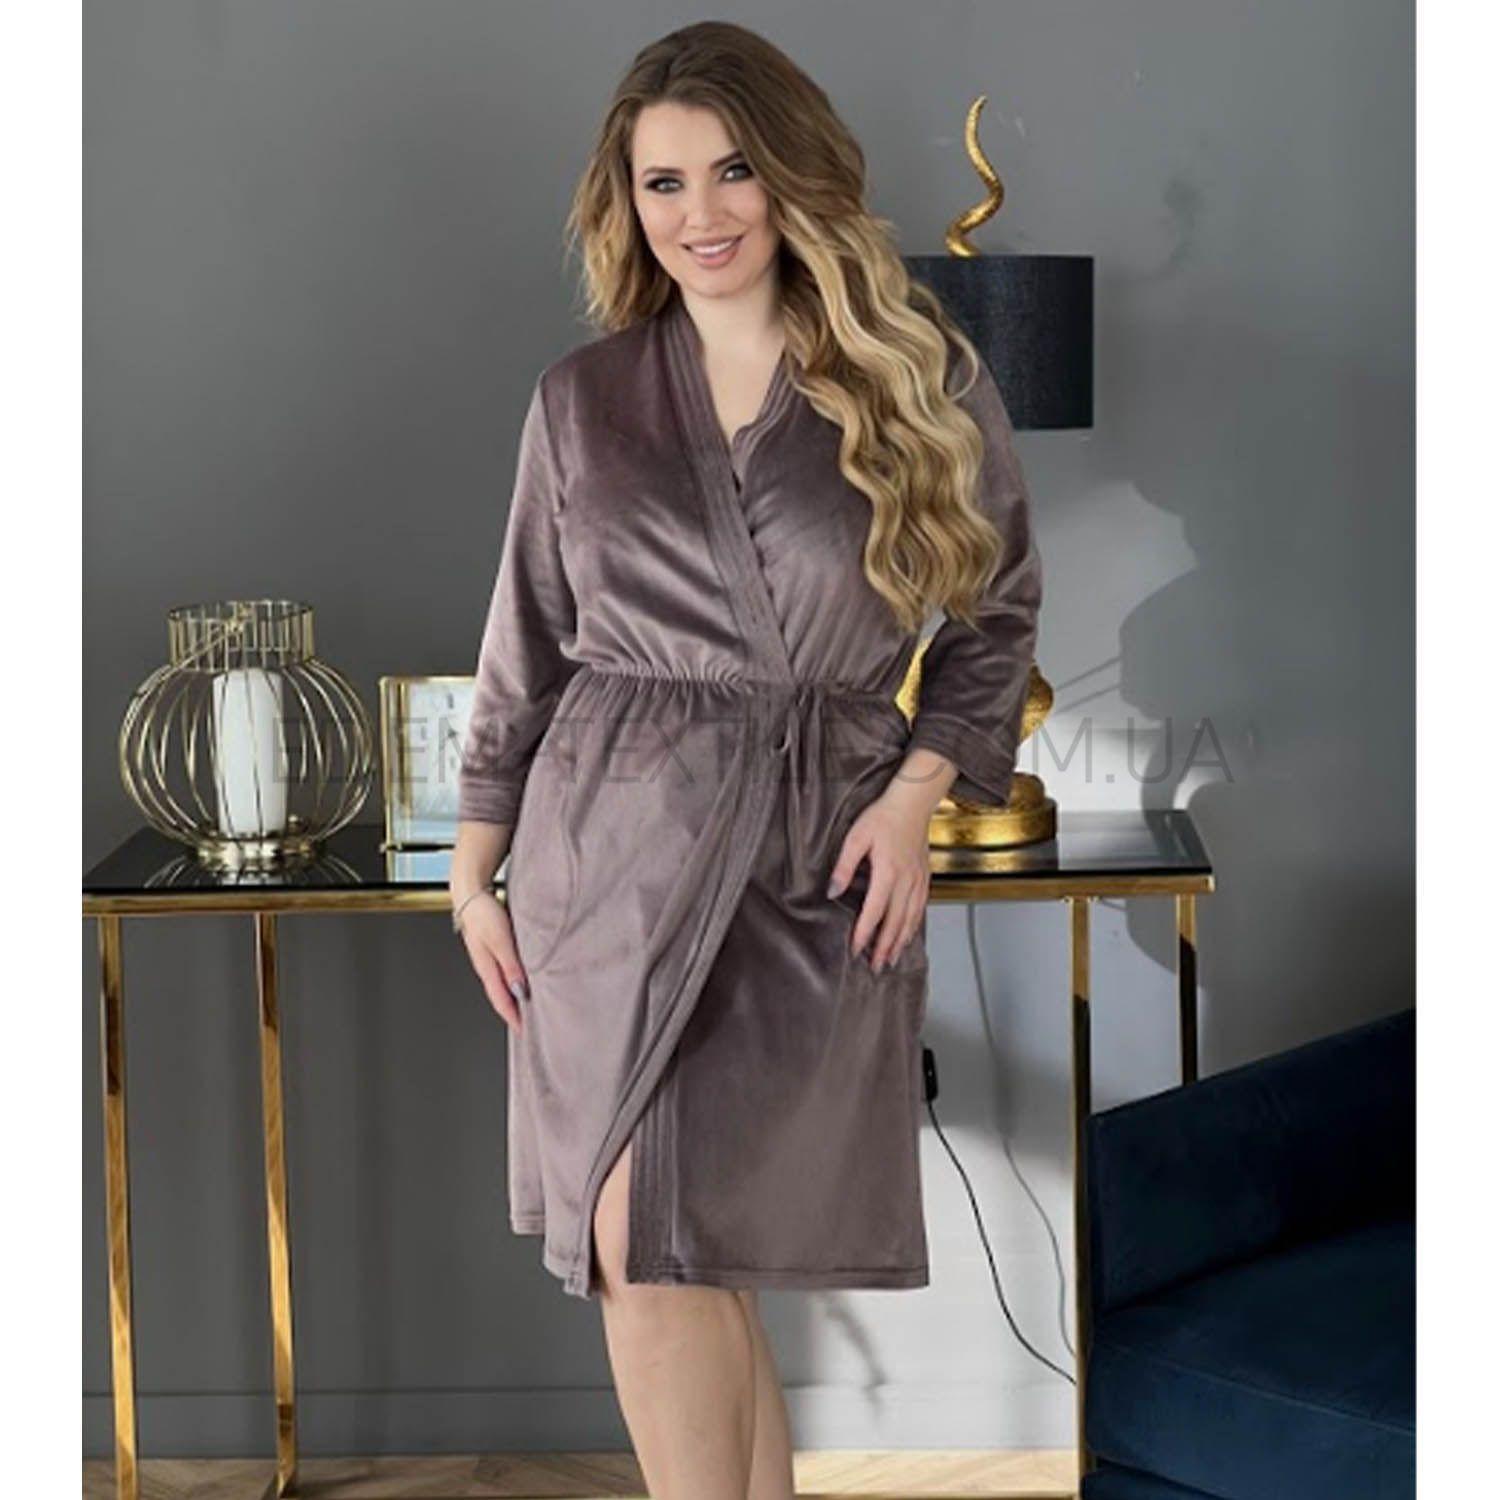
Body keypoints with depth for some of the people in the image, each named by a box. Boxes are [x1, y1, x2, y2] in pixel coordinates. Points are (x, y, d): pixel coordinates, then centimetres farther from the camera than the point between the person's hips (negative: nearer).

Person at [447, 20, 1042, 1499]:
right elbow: (526, 646, 12)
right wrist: (475, 868, 10)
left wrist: (919, 790, -3)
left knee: (717, 1246, -4)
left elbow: (998, 608, 10)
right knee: (642, 1249, -6)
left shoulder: (923, 377, 2)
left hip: (821, 863, -1)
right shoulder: (581, 397, 7)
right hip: (612, 845, 2)